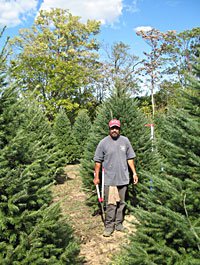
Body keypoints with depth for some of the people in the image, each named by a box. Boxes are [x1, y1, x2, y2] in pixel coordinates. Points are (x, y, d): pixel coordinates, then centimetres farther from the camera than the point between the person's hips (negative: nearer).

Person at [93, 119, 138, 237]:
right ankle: (109, 226, 10)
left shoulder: (125, 141, 6)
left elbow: (130, 158, 12)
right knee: (111, 203, -4)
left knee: (121, 203, 12)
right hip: (110, 179, -3)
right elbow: (98, 161, 1)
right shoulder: (103, 143, -3)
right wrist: (96, 177, 1)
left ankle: (119, 224, 26)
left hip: (123, 178, 4)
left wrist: (134, 173, 9)